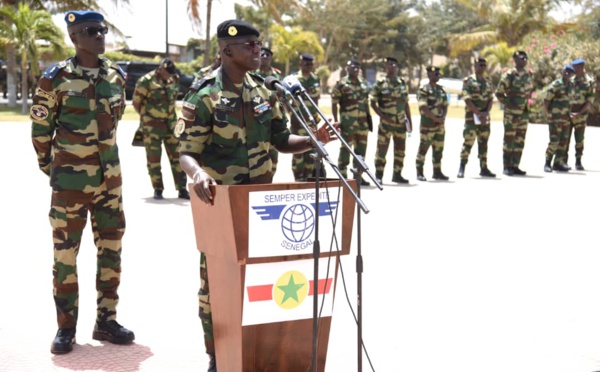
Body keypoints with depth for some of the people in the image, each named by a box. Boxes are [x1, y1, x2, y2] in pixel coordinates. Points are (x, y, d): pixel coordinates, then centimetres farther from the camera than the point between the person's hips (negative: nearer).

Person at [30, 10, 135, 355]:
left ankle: (106, 320, 22)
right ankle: (66, 327, 15)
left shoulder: (116, 75, 4)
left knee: (111, 250, 9)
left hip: (110, 177, 5)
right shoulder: (56, 78, -10)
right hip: (70, 180, -4)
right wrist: (48, 164, 7)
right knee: (66, 254, 3)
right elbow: (41, 126, -1)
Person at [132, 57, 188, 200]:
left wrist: (170, 112, 10)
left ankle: (182, 189, 9)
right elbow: (136, 102, -7)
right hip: (152, 126, -5)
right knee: (154, 158, 2)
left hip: (171, 123, 5)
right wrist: (146, 116, -1)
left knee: (177, 156, 4)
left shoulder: (174, 79, 5)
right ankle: (158, 189, 11)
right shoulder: (146, 81, -13)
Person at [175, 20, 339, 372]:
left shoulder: (264, 92, 6)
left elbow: (282, 141, 10)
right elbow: (187, 151, -15)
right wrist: (198, 174, -37)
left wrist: (314, 140, -9)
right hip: (218, 200, -6)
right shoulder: (205, 96, -13)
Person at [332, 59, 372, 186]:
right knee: (345, 149, -3)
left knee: (361, 149, 10)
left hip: (362, 122, 6)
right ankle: (343, 176, 3)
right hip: (347, 122, -6)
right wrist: (336, 121, -11)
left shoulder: (363, 83, 14)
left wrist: (369, 117, 15)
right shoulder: (341, 84, -5)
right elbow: (334, 104, -6)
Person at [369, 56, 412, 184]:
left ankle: (397, 175, 19)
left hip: (401, 122, 5)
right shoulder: (380, 84, -3)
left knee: (400, 150, 9)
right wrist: (382, 116, -14)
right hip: (386, 122, -5)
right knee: (382, 150, -1)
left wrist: (409, 120, 12)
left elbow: (406, 103, 17)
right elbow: (373, 103, -4)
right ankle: (378, 175, 7)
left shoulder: (403, 83, 12)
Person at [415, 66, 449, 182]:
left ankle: (437, 172, 19)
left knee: (438, 149, 10)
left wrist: (443, 117, -5)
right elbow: (423, 107, -17)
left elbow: (445, 105, 14)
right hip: (427, 124, -7)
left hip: (440, 124, 7)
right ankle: (419, 173, 7)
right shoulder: (424, 89, -9)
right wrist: (436, 118, -18)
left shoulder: (441, 89, 12)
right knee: (423, 148, -1)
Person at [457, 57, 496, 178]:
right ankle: (462, 168, -2)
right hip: (472, 116, -5)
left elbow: (491, 98, 10)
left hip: (485, 117, 6)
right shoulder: (468, 81, -4)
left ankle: (483, 168, 15)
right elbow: (467, 100, -11)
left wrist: (486, 113, -7)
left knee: (483, 143, 9)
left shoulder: (488, 81, 14)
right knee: (468, 142, -8)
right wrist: (479, 113, -17)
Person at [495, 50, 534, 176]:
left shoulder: (529, 74, 9)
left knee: (520, 141, 8)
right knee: (509, 140, -1)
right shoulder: (509, 75, -10)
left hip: (525, 112, 6)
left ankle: (515, 166, 15)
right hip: (512, 113, -6)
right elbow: (499, 93, -8)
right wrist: (508, 103, -9)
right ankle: (507, 167, 6)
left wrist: (527, 99, 12)